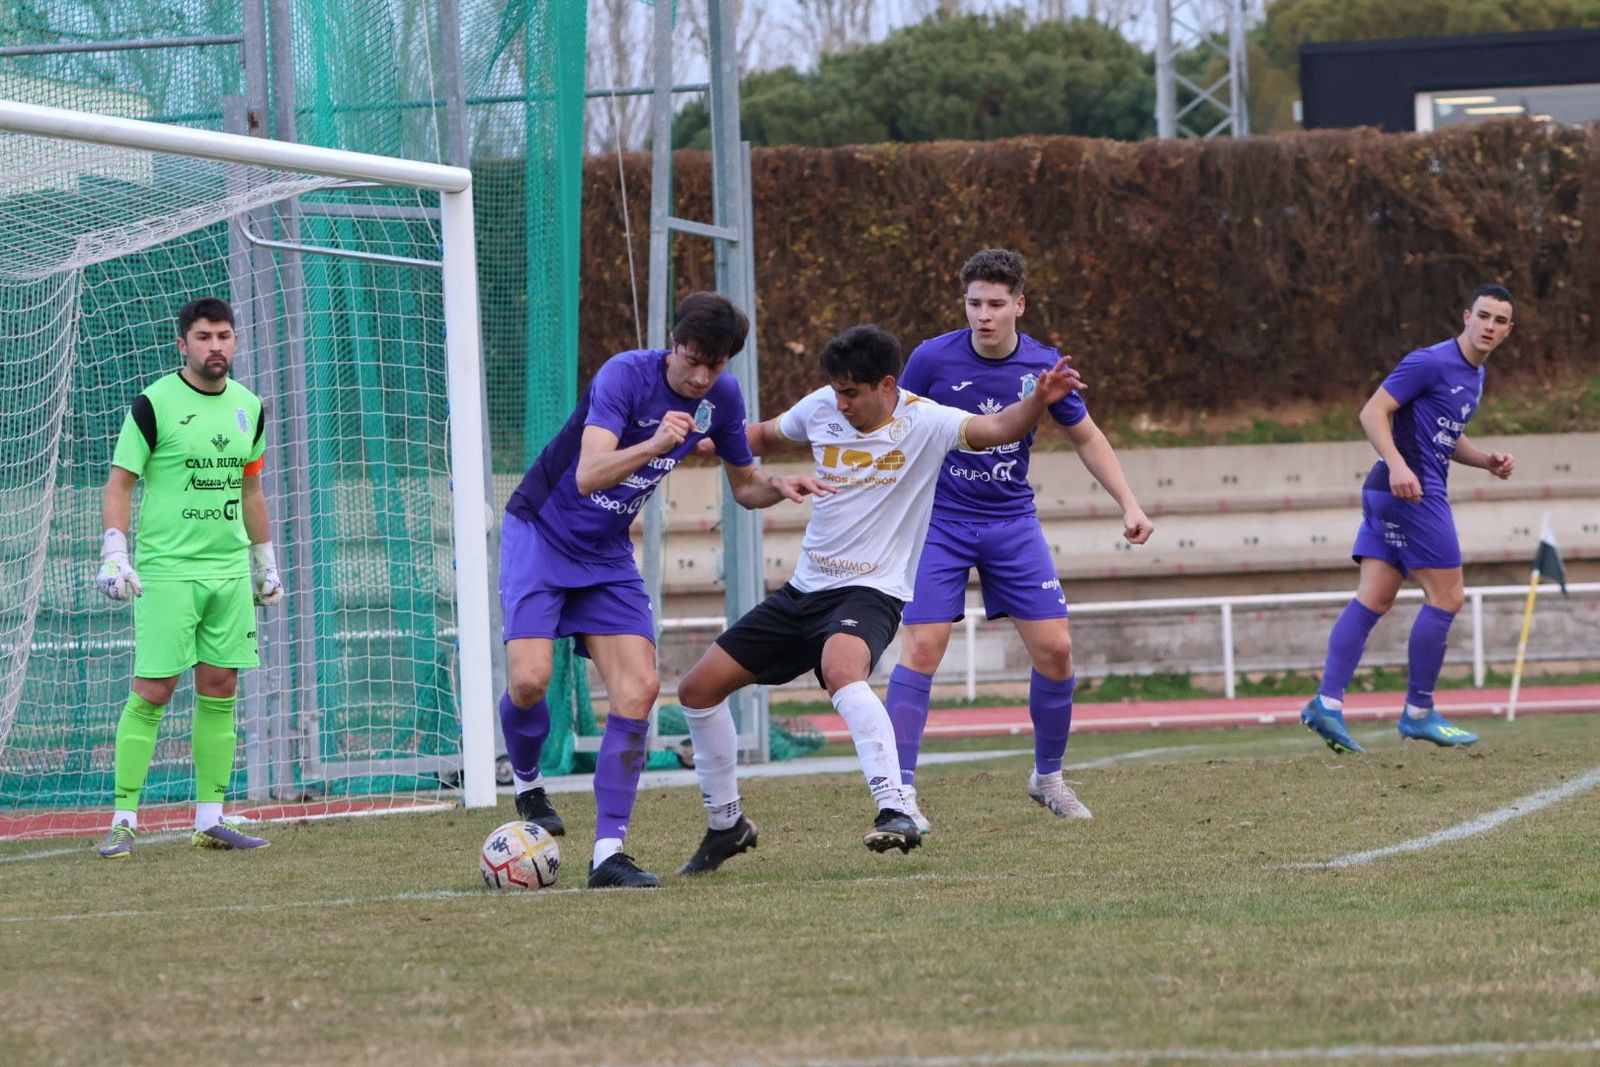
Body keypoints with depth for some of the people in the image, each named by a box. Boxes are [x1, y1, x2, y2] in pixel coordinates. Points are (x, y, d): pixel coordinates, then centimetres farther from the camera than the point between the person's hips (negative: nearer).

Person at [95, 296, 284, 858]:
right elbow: (118, 484, -7)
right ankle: (123, 819, -3)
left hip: (230, 570, 5)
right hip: (166, 572, -5)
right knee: (151, 692, -7)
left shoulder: (248, 407, 10)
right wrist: (114, 554, -17)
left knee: (219, 692, 5)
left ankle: (209, 819, 10)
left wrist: (266, 560, 22)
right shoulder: (154, 404, -7)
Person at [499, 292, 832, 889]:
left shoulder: (721, 398, -4)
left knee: (639, 688, -11)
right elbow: (589, 476, -36)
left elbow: (744, 485, 10)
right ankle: (526, 786, 13)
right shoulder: (626, 375, -24)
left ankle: (608, 852, -8)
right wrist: (654, 444, -52)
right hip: (540, 533, -5)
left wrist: (779, 489, -13)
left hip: (607, 554, 5)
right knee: (530, 679, -20)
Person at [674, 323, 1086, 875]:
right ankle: (726, 824, 24)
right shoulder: (821, 410, 2)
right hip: (804, 589, 7)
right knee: (698, 688, 7)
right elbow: (763, 434, 21)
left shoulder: (923, 422, -14)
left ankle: (894, 811, -43)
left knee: (840, 670, -40)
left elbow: (994, 429, -30)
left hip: (870, 593, -7)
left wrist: (1038, 400, -49)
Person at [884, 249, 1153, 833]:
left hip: (1012, 521, 3)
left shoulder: (1044, 367, -6)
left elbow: (1086, 437, 10)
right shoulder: (933, 359, -12)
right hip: (940, 521, -2)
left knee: (1054, 649, -3)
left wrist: (1129, 504, 4)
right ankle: (901, 789, -10)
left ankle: (1047, 777, 18)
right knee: (922, 647, -15)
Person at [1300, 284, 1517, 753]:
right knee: (1447, 596, -5)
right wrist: (1397, 464, -29)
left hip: (1394, 492, 10)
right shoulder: (1431, 362, -11)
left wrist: (1488, 461, 14)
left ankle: (1327, 703, -4)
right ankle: (1418, 713, 2)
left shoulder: (1475, 375, 19)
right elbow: (1373, 411, -16)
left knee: (1373, 600, 2)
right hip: (1411, 491, -10)